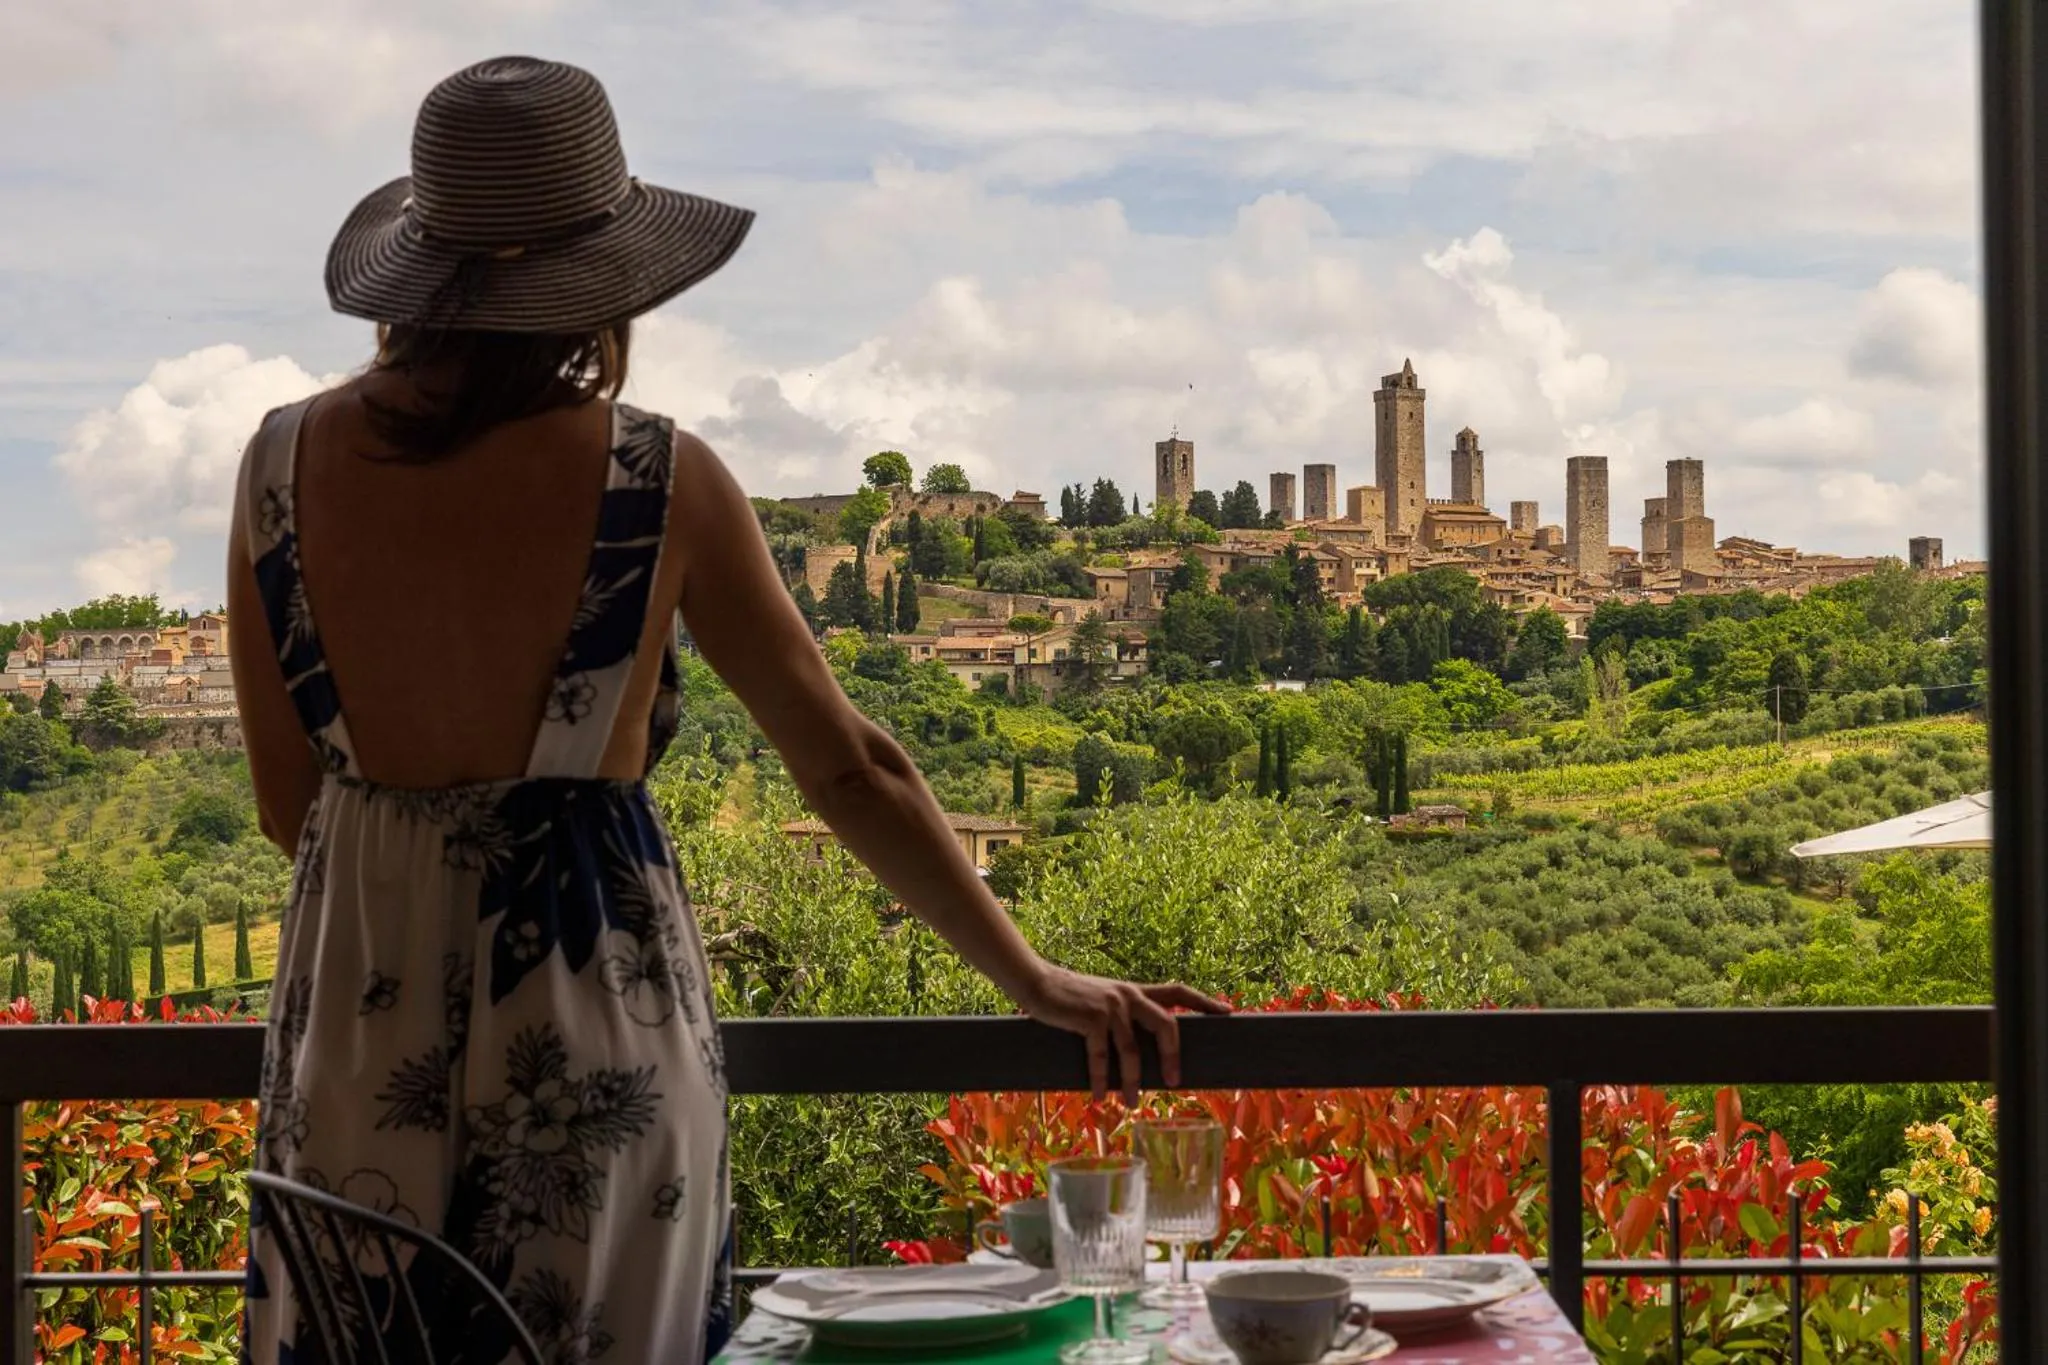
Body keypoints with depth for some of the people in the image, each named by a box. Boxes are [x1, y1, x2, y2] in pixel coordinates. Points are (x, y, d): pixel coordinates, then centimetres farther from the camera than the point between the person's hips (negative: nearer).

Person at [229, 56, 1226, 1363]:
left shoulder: (286, 463, -2)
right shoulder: (661, 481, -9)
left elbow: (287, 801, 5)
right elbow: (853, 772, -3)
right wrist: (1039, 983, 7)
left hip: (357, 1036, 3)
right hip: (593, 1033, -2)